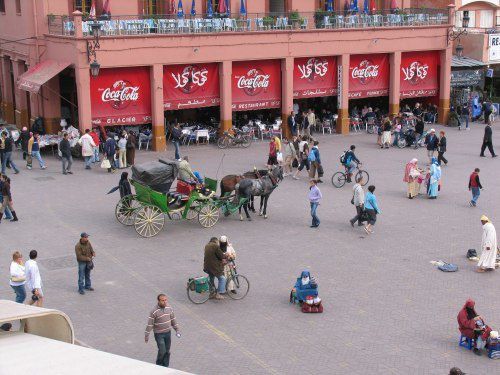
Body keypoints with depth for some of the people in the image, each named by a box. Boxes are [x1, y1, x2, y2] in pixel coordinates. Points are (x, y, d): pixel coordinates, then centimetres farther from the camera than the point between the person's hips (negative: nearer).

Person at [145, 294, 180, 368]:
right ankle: (159, 365, 20)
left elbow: (173, 319, 9)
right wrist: (146, 336, -13)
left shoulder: (169, 308, -4)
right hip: (159, 334, -5)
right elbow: (149, 324, -16)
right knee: (162, 351, -5)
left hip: (168, 332, 5)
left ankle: (165, 366, 26)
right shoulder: (154, 311, -20)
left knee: (167, 351, 11)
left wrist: (177, 329, 11)